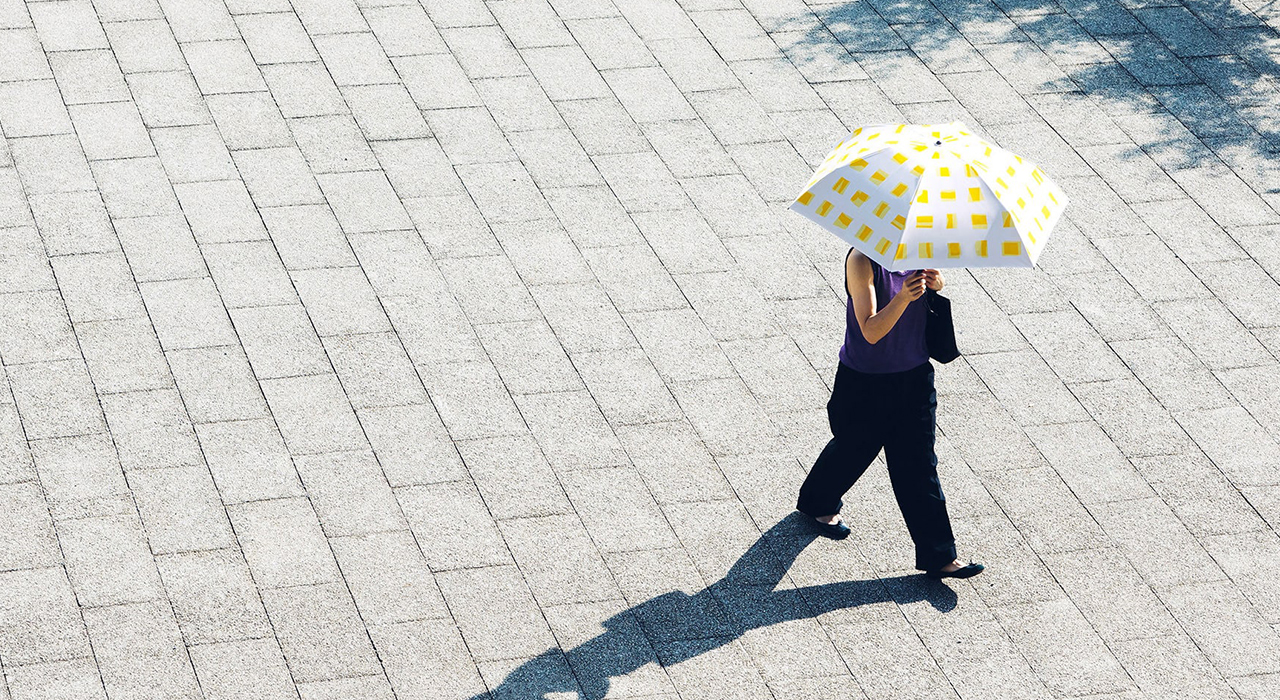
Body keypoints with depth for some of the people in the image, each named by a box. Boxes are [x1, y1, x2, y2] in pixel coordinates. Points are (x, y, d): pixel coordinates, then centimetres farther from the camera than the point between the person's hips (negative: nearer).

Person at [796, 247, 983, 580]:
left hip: (914, 376, 4)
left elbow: (936, 284, 15)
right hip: (865, 381, -4)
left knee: (919, 464, 6)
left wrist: (935, 283, -10)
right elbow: (871, 331, -27)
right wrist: (903, 297, -43)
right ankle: (819, 503, 50)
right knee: (853, 447, 18)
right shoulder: (861, 260, -23)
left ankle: (939, 556, 10)